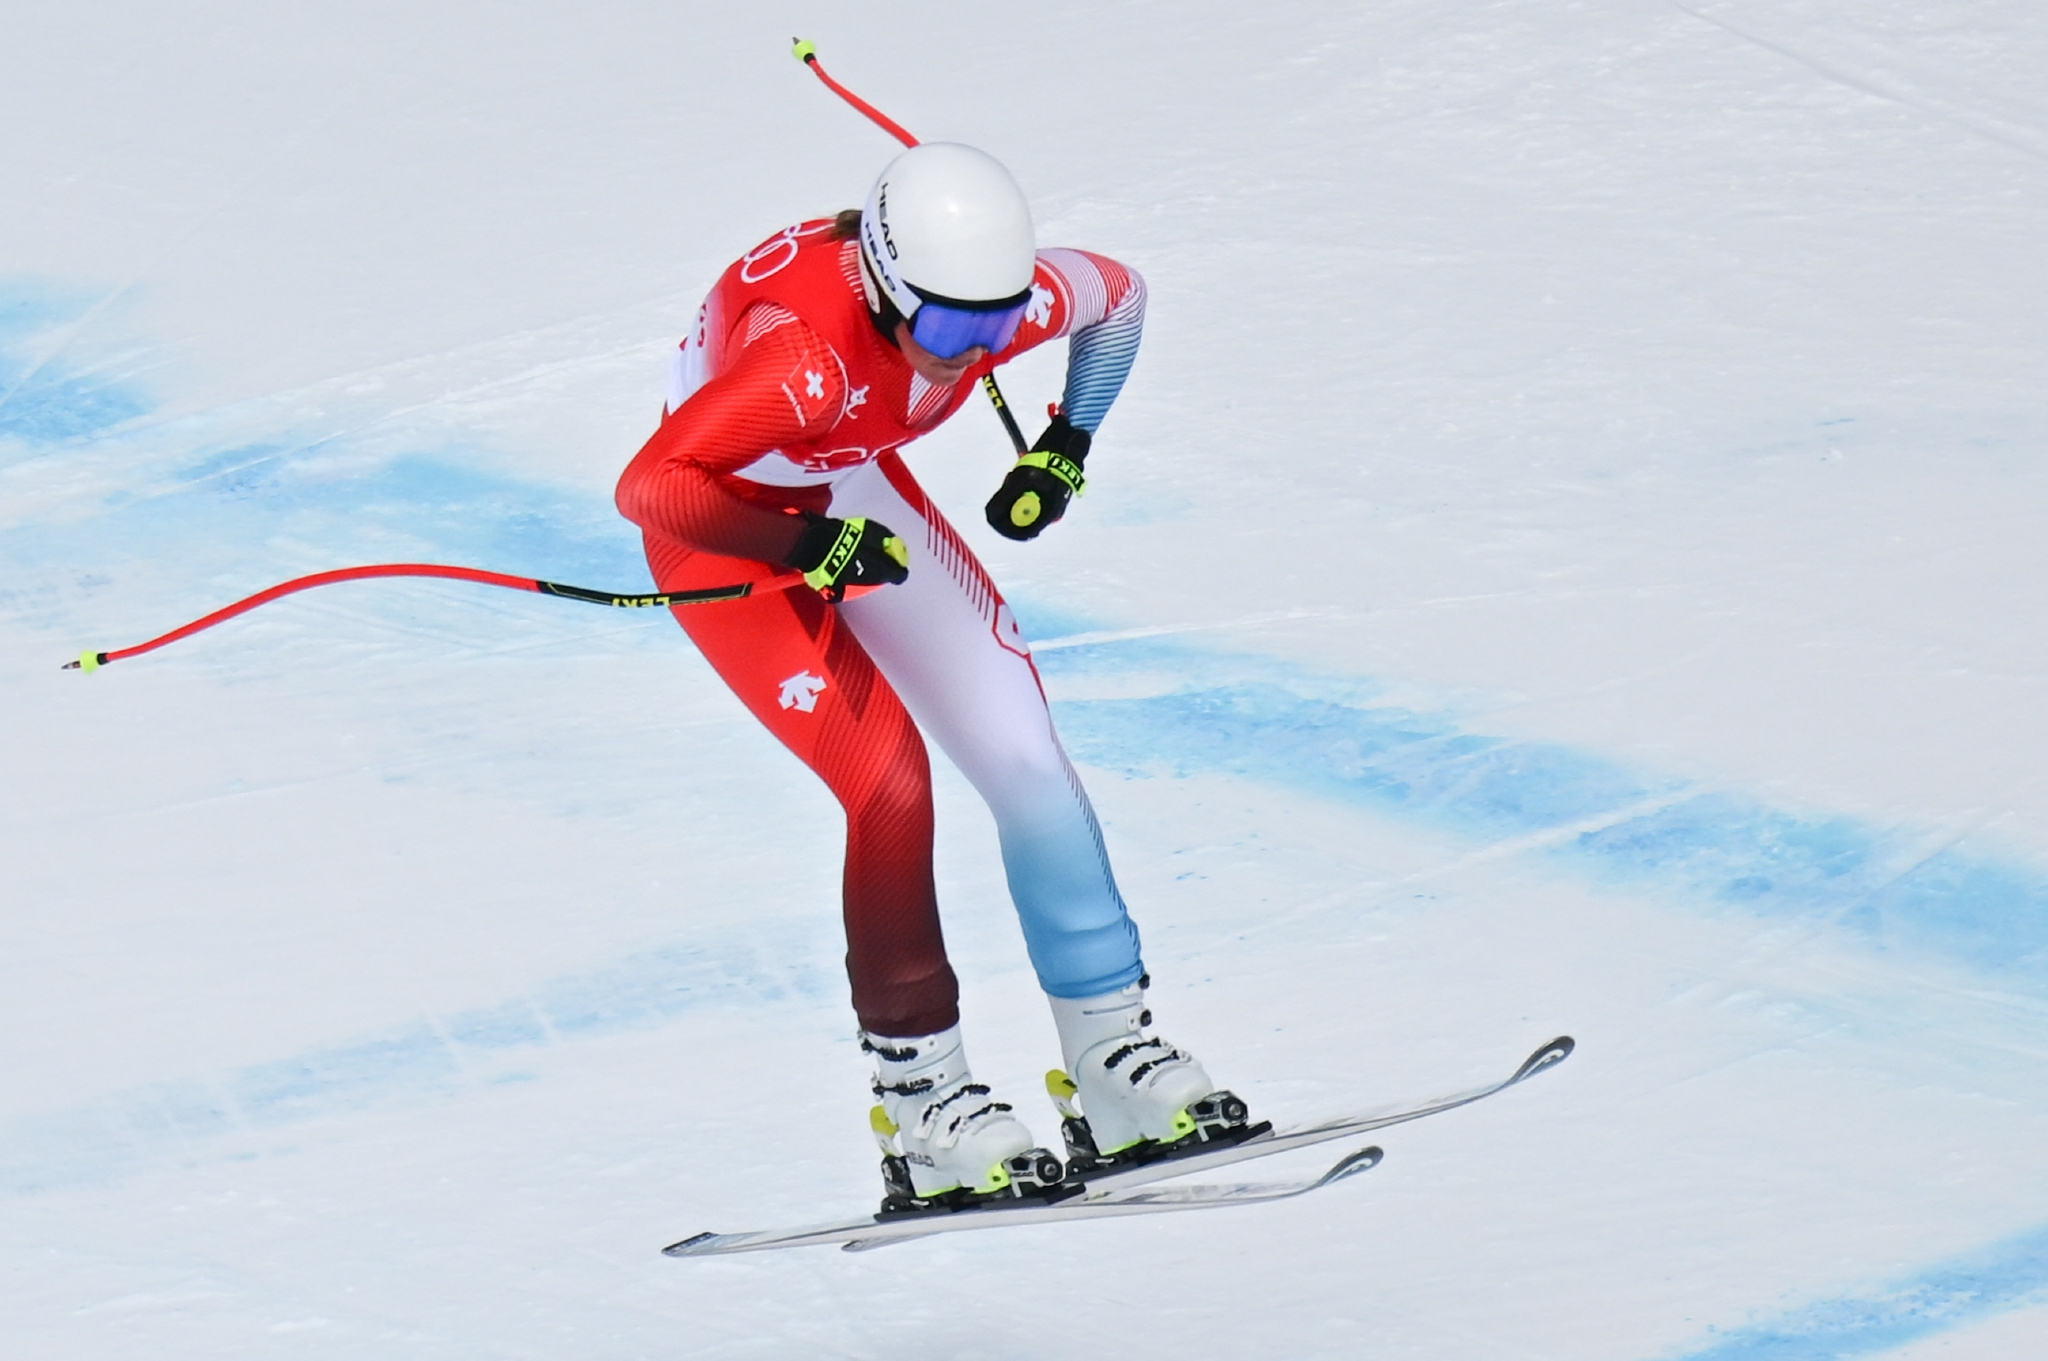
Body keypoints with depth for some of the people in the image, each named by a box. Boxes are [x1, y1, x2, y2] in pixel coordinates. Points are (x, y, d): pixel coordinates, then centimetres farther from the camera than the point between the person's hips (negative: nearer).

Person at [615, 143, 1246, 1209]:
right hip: (730, 520, -6)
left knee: (1023, 752, -3)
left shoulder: (1016, 298, -24)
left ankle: (1115, 1061, 7)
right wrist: (812, 548, -47)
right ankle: (923, 1116, -8)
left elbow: (1119, 298, 0)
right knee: (889, 782, -19)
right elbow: (647, 488, -43)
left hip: (854, 490, 6)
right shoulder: (807, 354, -41)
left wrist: (1061, 454, -4)